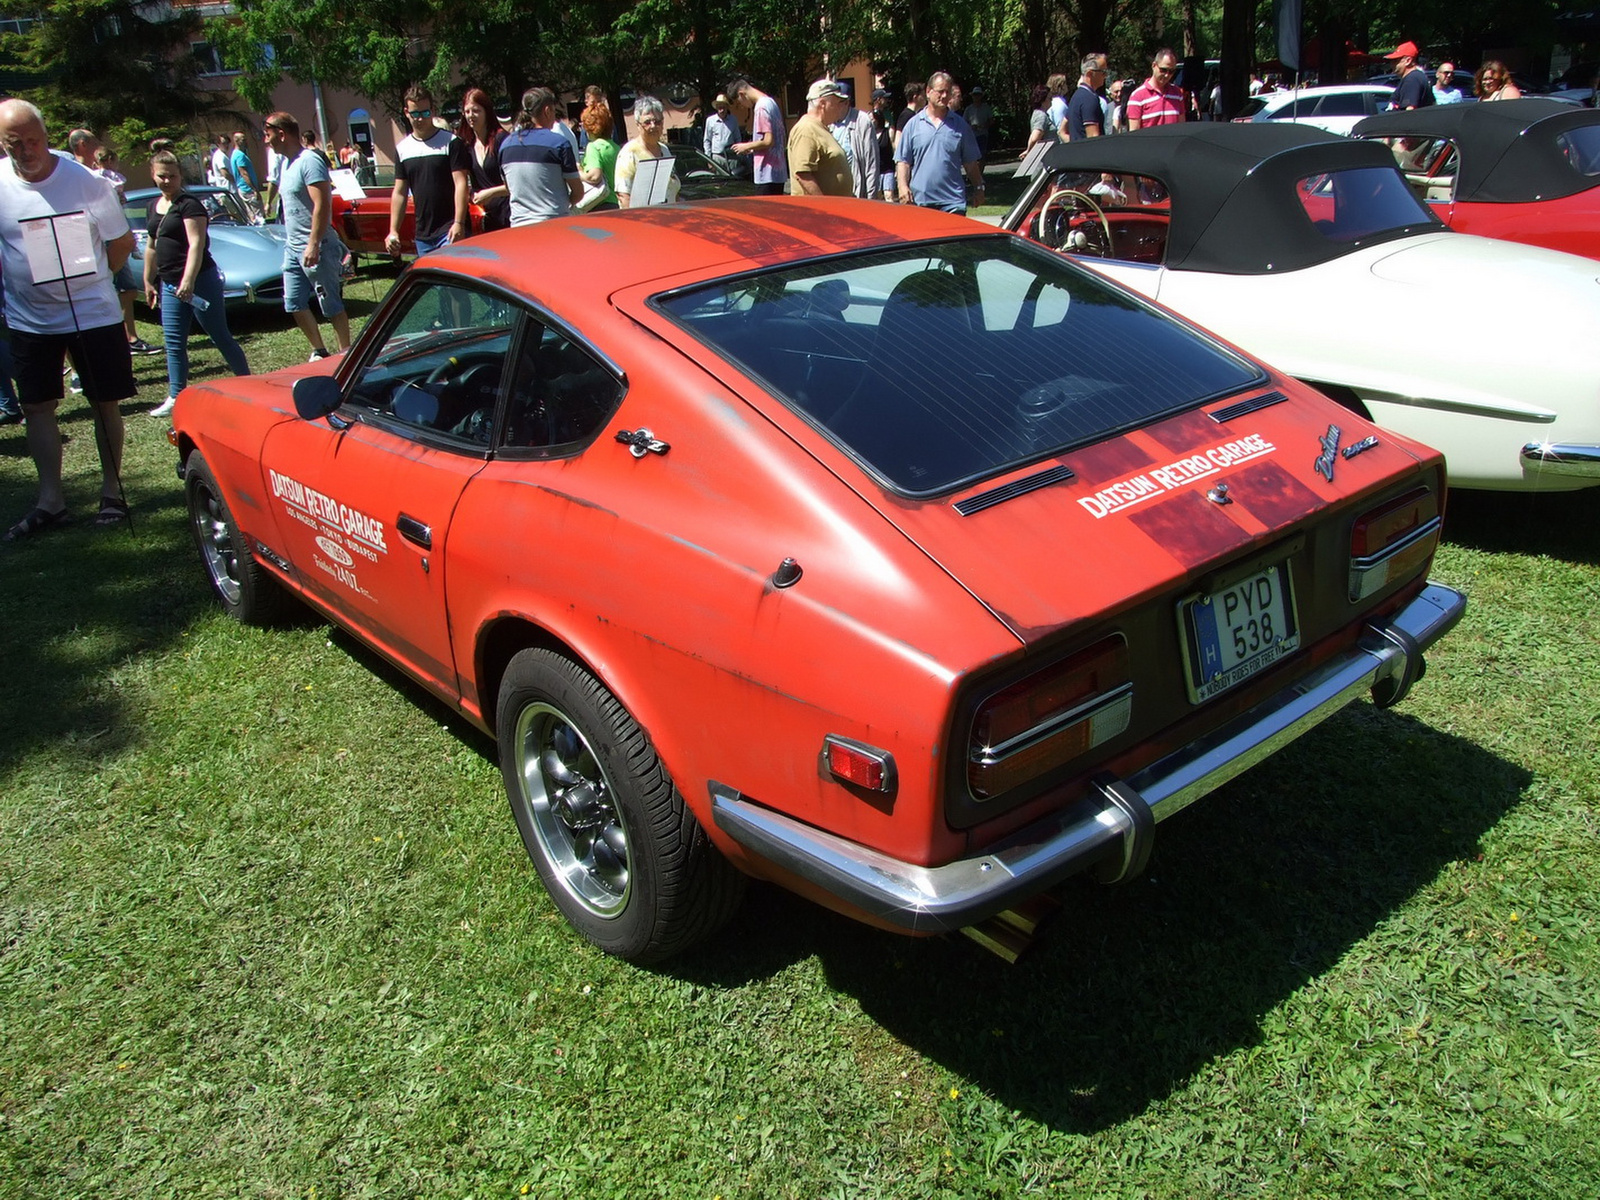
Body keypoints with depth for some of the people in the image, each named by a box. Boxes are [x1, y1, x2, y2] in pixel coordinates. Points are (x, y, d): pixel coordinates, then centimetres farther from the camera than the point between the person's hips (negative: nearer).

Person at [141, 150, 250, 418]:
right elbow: (152, 247, 22)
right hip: (169, 285, 8)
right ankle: (176, 397, 14)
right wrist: (148, 282, 21)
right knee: (174, 343, 8)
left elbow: (196, 245, -20)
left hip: (199, 281, -8)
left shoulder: (189, 205, -10)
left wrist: (188, 281, -30)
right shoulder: (155, 206, 14)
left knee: (221, 338, 0)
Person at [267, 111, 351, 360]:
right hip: (293, 247, 10)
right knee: (294, 305, 9)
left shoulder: (309, 161, -15)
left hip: (315, 247, -10)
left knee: (331, 304, -2)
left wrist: (313, 245, -26)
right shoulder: (287, 162, 15)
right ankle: (320, 351, 20)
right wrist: (292, 242, 19)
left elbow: (322, 205, -22)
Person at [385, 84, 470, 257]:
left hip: (450, 230, -5)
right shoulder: (402, 149, 12)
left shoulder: (451, 142, -2)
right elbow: (399, 192, 14)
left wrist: (459, 223, -19)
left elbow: (461, 184, -9)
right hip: (422, 234, 6)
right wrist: (393, 231, 7)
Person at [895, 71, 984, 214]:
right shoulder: (913, 124, 7)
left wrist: (979, 188, 10)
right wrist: (903, 186, -10)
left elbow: (971, 163, 14)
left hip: (953, 202, 0)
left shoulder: (960, 125, 9)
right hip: (920, 201, 0)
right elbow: (903, 161, 4)